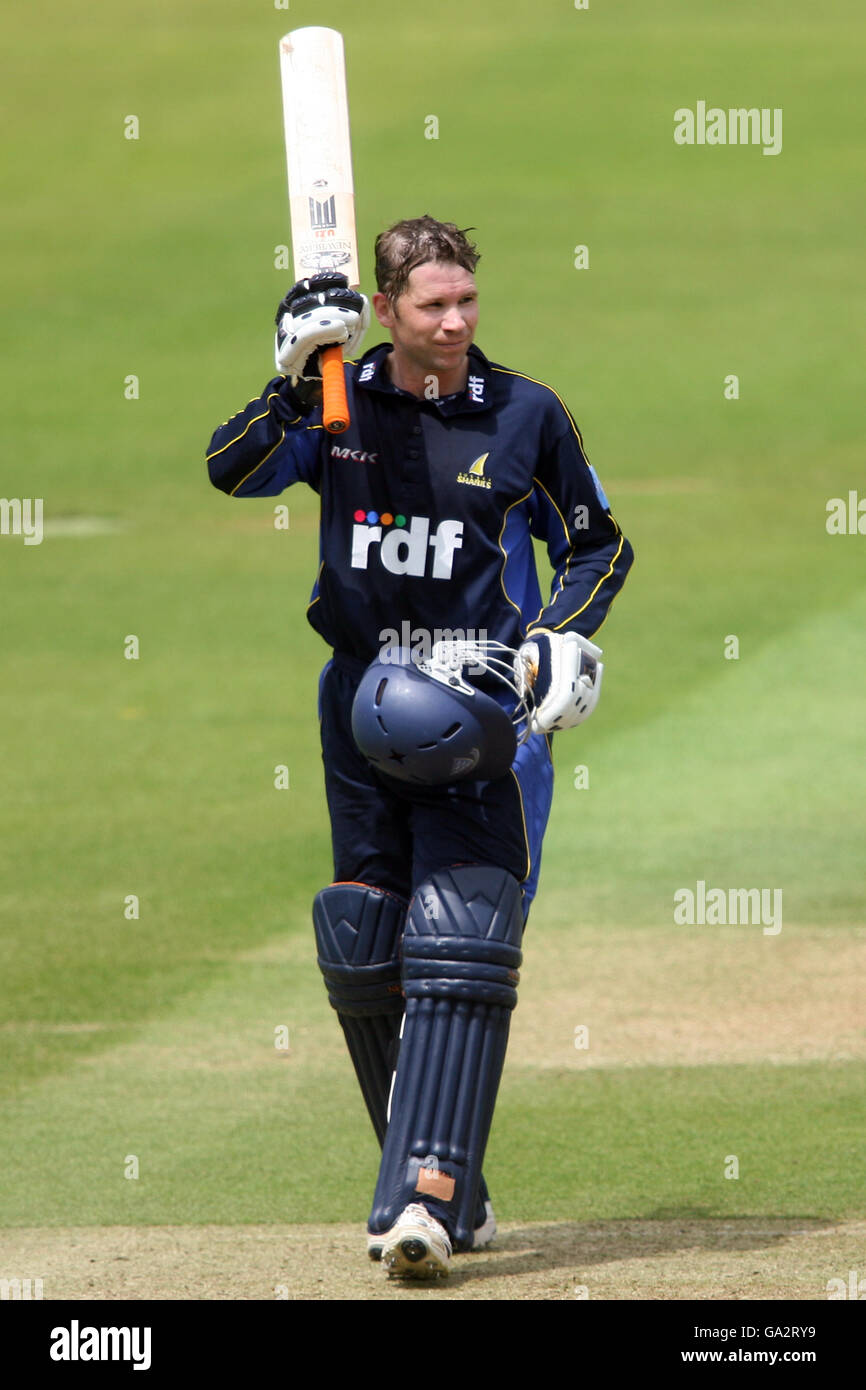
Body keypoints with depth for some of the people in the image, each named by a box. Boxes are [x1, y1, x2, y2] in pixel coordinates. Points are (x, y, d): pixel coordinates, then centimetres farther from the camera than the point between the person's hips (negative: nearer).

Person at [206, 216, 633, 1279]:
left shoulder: (525, 415, -1)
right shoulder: (338, 406, 3)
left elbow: (599, 547, 8)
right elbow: (235, 472, -12)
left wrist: (563, 638, -10)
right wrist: (296, 381, -27)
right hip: (360, 709, 4)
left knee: (458, 951, -16)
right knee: (363, 957, 6)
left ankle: (426, 1202, -23)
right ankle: (452, 1191, 19)